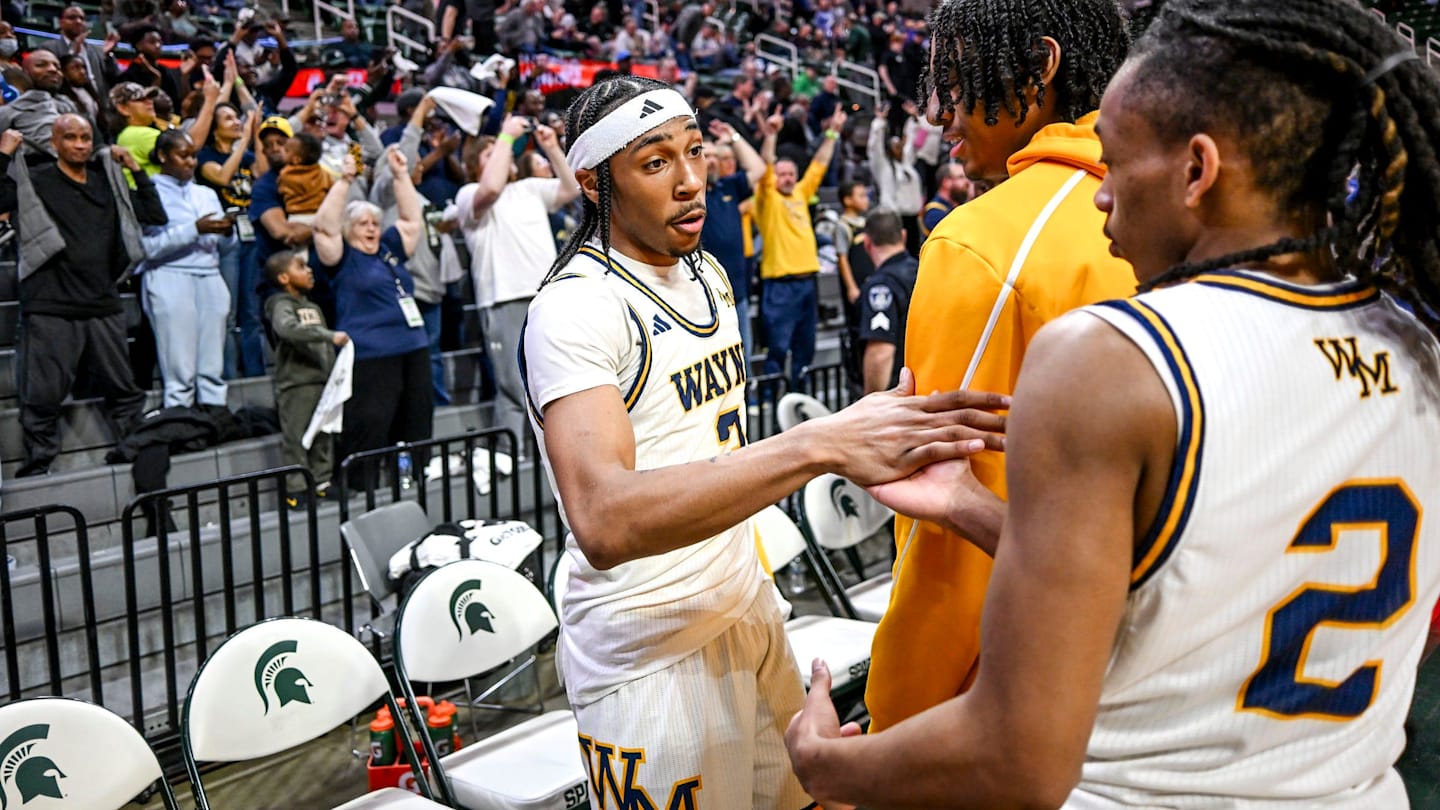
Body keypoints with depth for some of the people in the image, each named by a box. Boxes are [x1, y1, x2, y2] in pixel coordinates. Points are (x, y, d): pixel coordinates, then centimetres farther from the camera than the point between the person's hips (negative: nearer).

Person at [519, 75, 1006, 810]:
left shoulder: (707, 272, 8)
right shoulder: (574, 305, -21)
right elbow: (603, 520, -36)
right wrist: (819, 446, -43)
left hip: (745, 605, 8)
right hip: (649, 656, -7)